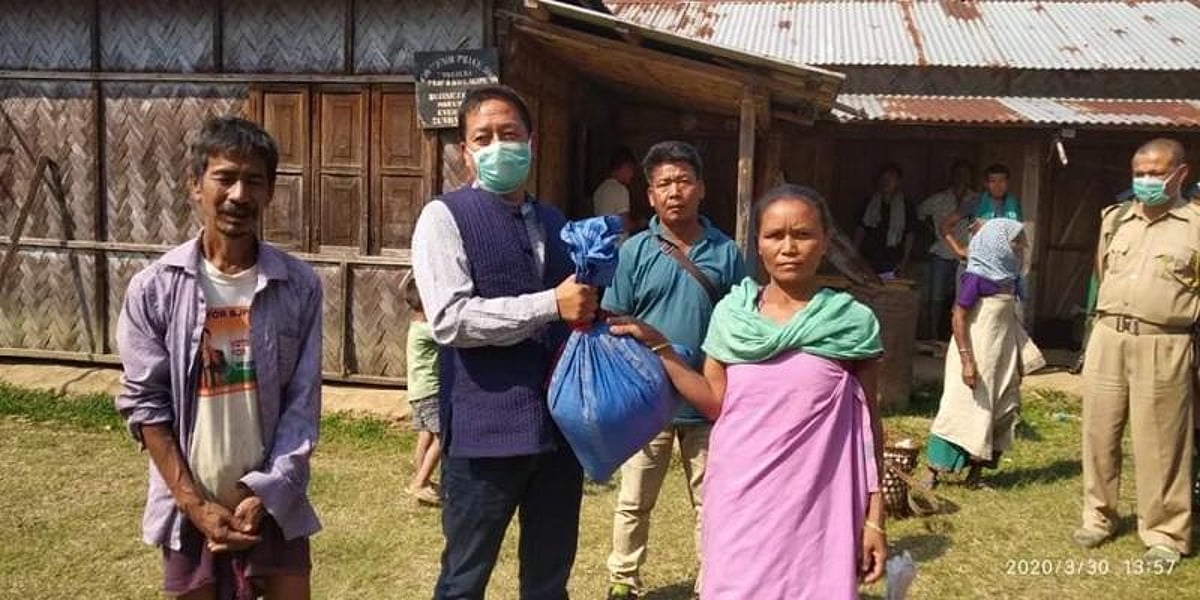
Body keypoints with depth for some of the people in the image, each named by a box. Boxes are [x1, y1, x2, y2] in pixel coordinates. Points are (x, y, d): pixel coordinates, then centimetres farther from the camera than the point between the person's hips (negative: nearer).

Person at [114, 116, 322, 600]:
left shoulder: (299, 285, -6)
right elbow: (145, 403, -5)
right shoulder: (154, 287, -7)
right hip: (189, 508, 0)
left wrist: (264, 495, -10)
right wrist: (197, 506, -9)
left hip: (275, 504, 0)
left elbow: (303, 403, -5)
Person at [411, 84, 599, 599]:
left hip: (559, 422, 6)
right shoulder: (446, 216, -4)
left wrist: (590, 314, 2)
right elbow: (449, 319, -17)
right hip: (485, 428, -5)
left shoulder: (555, 222, 15)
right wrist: (551, 306, -20)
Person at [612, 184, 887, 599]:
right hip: (740, 502, 2)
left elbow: (867, 424, 1)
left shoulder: (853, 323, -3)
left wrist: (874, 517, 0)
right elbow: (715, 405, 4)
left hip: (815, 507, -2)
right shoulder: (731, 314, 3)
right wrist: (658, 347, -2)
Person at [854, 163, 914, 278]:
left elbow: (909, 236, 5)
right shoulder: (869, 204, 9)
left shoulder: (905, 207, 4)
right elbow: (860, 230, 13)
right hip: (868, 263, 2)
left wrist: (904, 261, -1)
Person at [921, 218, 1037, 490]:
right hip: (977, 356, -8)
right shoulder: (977, 277, -14)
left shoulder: (1009, 279, 8)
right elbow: (959, 318, -17)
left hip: (1002, 358, 8)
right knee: (963, 409, -5)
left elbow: (1010, 321, 16)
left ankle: (976, 471, 17)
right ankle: (933, 471, 3)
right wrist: (967, 360, -22)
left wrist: (1018, 360, 16)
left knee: (1002, 412, 8)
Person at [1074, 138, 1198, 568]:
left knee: (1159, 443, 1)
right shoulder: (1114, 220, 11)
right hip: (1107, 340, 5)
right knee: (1099, 433, 11)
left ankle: (1165, 534, 15)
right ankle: (1098, 516, 26)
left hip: (1163, 348, -4)